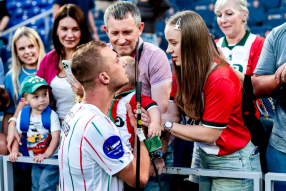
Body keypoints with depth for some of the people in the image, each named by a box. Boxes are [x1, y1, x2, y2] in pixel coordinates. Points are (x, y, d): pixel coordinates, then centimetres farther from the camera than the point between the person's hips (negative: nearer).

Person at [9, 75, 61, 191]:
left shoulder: (51, 115, -16)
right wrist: (14, 151, -8)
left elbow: (56, 137, -22)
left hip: (51, 157, -5)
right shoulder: (23, 114, -4)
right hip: (35, 159, 5)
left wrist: (46, 154, -31)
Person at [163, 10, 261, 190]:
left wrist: (165, 125, -20)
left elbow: (209, 134, -24)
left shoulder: (221, 80, -27)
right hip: (204, 156, 7)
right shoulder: (183, 71, -4)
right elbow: (172, 114, -7)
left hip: (234, 162, -7)